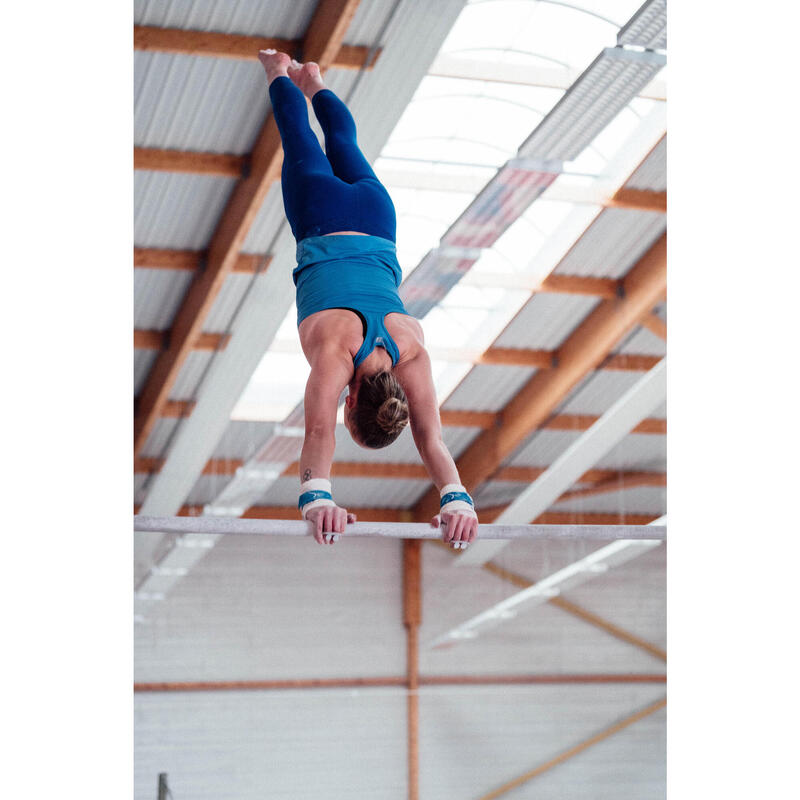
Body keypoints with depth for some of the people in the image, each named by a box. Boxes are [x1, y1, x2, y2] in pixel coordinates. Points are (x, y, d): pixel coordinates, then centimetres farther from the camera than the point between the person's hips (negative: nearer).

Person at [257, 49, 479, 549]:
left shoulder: (413, 355, -32)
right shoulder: (335, 348, -38)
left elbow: (432, 440, -34)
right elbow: (319, 429, -48)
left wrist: (458, 497, -48)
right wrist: (317, 497, -61)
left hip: (373, 224, 2)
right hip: (322, 230, -2)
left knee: (343, 144, 32)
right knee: (301, 142, 27)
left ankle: (312, 81, 59)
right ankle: (280, 74, 55)